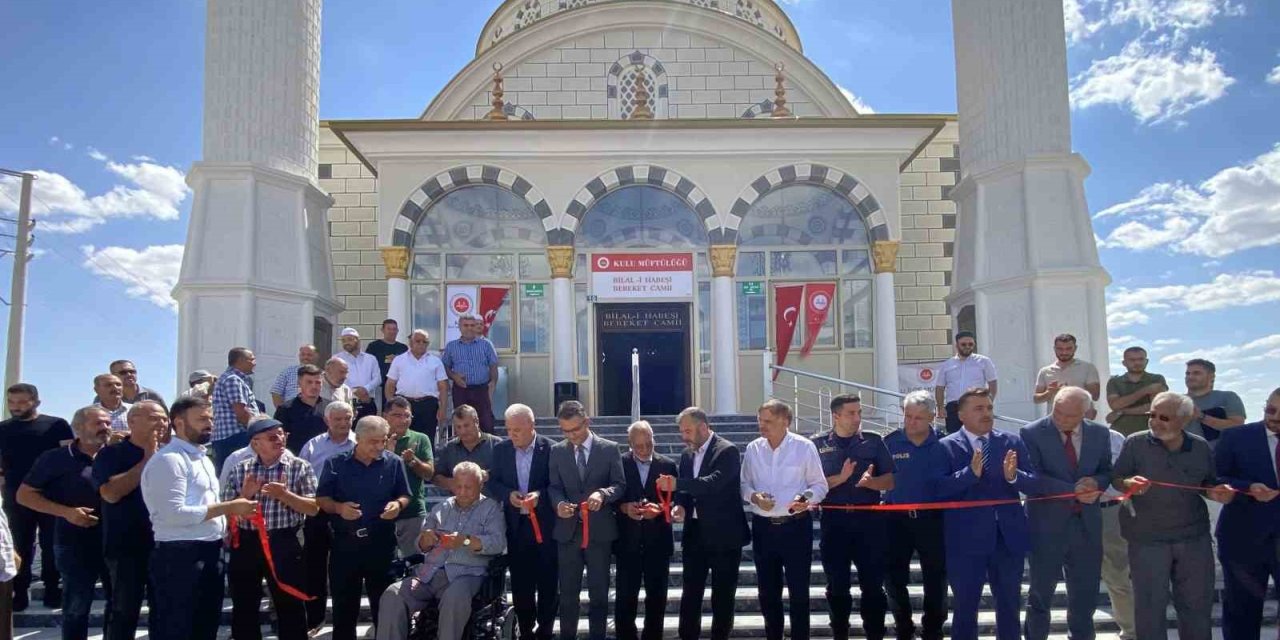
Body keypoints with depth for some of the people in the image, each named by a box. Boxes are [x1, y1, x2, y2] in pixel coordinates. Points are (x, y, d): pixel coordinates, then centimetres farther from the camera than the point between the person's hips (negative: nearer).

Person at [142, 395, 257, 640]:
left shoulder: (202, 458, 18)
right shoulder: (169, 459, -13)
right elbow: (174, 514, -23)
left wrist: (234, 510, 6)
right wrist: (228, 507, -19)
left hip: (210, 553, 9)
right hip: (180, 556, -9)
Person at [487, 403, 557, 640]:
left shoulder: (551, 449, -9)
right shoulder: (501, 449, 3)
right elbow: (491, 483, 5)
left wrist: (540, 495, -23)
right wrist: (508, 494, -14)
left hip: (546, 524, -3)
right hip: (516, 525, 3)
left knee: (548, 582, 6)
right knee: (520, 583, 9)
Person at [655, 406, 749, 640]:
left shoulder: (727, 451, -11)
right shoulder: (687, 453, 11)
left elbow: (714, 482, -26)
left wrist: (677, 484, -33)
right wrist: (681, 505, -7)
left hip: (723, 534, -6)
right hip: (695, 533, 6)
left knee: (723, 595, 4)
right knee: (690, 593, 8)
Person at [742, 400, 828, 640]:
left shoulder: (804, 447, -6)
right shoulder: (753, 449, 2)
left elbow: (819, 485, -2)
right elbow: (744, 484, 8)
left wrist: (806, 498, -22)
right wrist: (753, 496, -13)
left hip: (796, 526, -3)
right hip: (763, 527, 3)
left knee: (799, 590, 4)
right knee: (767, 591, 13)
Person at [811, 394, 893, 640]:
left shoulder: (873, 442, 4)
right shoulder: (817, 444, 1)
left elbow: (890, 481, 2)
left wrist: (868, 481, -17)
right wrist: (841, 478, -16)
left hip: (869, 520, 0)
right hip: (834, 521, 0)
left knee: (873, 584, 3)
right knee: (837, 586, 8)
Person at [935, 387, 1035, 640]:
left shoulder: (1013, 442, 7)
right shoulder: (947, 446, -3)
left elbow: (1033, 483, 0)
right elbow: (939, 488, -14)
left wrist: (1013, 476, -20)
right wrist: (970, 472, -27)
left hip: (1009, 536, 3)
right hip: (966, 540, -3)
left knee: (1010, 606, 14)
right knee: (965, 607, 6)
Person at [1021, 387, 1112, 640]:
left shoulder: (1100, 433, 3)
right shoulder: (1032, 433, -10)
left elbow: (1107, 472, 11)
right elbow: (1033, 477, -15)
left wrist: (1095, 482, -12)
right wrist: (1073, 490, -21)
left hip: (1087, 523, 4)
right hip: (1048, 523, -3)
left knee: (1086, 592, 13)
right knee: (1041, 593, 9)